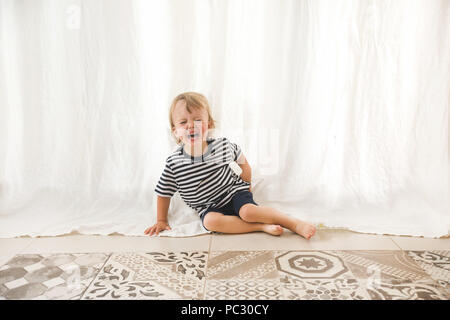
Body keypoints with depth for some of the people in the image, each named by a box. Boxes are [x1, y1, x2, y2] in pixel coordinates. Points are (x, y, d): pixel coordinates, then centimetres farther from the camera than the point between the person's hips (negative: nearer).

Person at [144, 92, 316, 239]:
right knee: (210, 222, -31)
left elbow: (241, 160, 11)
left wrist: (247, 183, 14)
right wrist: (161, 221, 4)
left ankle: (294, 223, -16)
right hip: (209, 207, 1)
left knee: (247, 211, -29)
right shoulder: (173, 163, -12)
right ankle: (262, 226, -26)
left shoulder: (223, 145, -10)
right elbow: (163, 193, 2)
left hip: (234, 193, 0)